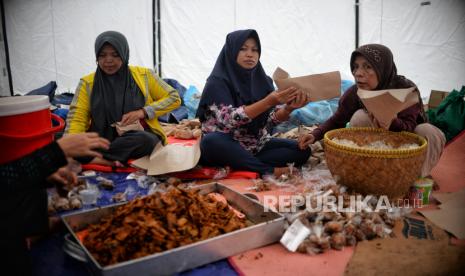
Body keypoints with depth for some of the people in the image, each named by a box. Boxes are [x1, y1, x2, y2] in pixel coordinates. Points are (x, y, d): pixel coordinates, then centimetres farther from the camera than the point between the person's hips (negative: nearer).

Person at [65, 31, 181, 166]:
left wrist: (143, 112, -9)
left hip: (139, 137, 0)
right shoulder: (87, 83, 6)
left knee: (145, 140, -37)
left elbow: (174, 98, 7)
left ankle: (94, 157, -23)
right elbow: (76, 118, -4)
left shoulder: (143, 75, 5)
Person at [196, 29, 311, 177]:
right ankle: (269, 170, -25)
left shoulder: (262, 80, 3)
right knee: (212, 141, -37)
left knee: (302, 150, -10)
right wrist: (268, 102, -35)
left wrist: (288, 108, -29)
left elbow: (273, 118, -6)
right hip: (225, 145, -5)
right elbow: (228, 119, -26)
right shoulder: (218, 81, -12)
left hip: (256, 145, 5)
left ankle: (236, 164, -21)